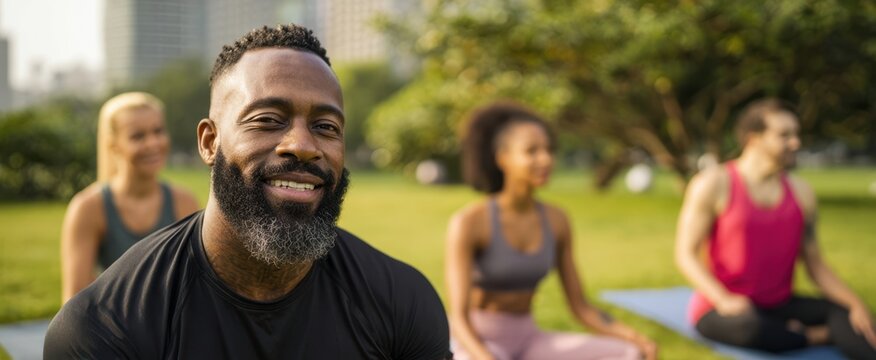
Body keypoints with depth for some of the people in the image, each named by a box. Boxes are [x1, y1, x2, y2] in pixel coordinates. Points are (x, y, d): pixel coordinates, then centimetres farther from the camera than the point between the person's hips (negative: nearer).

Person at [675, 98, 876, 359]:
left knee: (847, 314, -22)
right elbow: (686, 254, -11)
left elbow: (815, 265, 8)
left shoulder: (801, 193, 7)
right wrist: (724, 299, -27)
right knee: (749, 325, -38)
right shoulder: (713, 185, -8)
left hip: (779, 307, 5)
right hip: (723, 311, -5)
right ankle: (823, 337, -13)